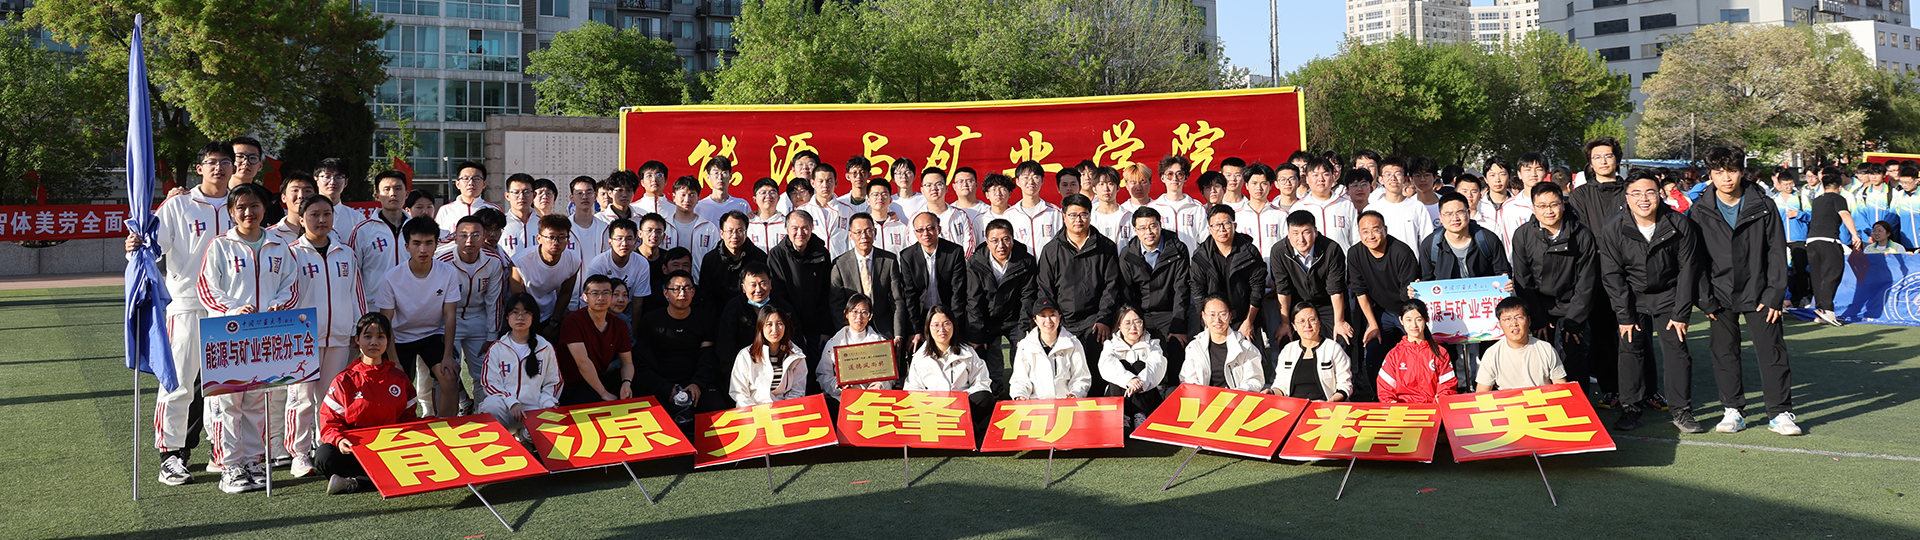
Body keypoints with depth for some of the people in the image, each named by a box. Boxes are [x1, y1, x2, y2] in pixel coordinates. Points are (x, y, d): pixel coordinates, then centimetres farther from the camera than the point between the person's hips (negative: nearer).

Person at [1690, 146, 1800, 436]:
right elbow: (1696, 259, 1)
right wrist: (1706, 299, -5)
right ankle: (1733, 411, 13)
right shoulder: (1700, 211, 0)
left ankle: (1780, 413, 7)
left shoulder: (1763, 207, -1)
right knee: (1724, 352, 3)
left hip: (1758, 293, -1)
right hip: (1721, 295, 1)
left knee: (1772, 351, 0)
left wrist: (1775, 294, -6)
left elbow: (1777, 253, 0)